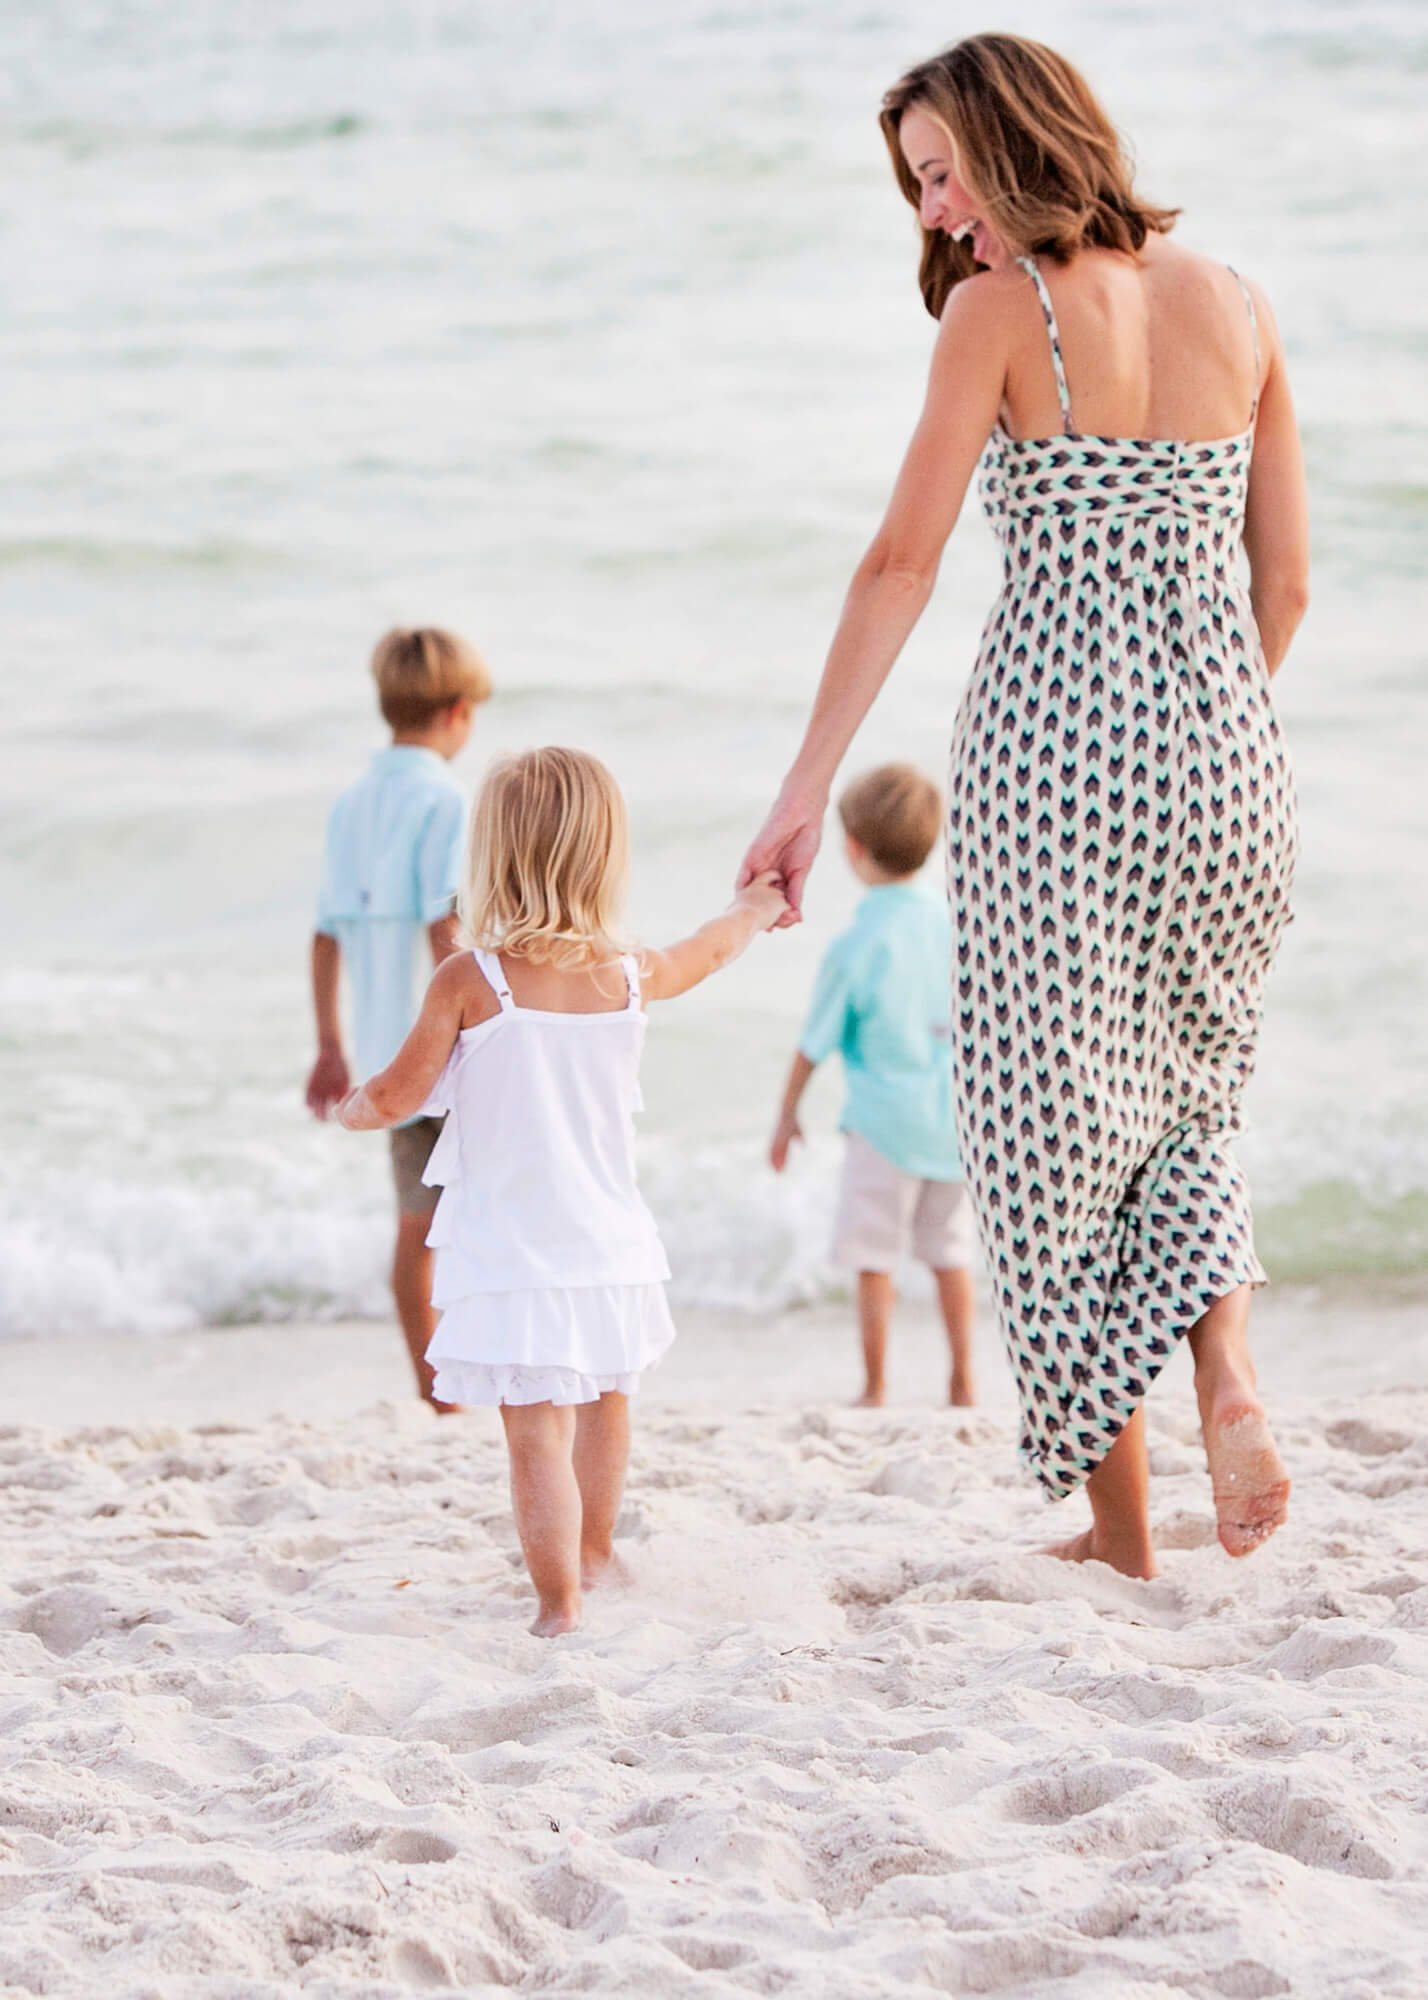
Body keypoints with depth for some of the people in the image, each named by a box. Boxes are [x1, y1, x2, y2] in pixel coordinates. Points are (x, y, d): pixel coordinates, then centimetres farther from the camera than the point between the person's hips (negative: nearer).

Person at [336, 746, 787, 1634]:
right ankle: (594, 1555, 45)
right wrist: (757, 907, 44)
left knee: (538, 1430, -5)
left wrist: (354, 1108, 16)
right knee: (606, 1402, 25)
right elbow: (707, 952, 22)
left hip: (514, 1256, -5)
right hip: (613, 1248, 5)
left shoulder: (469, 983, -14)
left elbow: (398, 1096, -9)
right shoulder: (630, 977, -1)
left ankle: (562, 1606, -11)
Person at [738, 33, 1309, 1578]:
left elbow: (901, 566, -10)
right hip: (1224, 754, 5)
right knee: (1184, 1100, 23)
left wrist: (806, 787, -8)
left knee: (1054, 1124, 8)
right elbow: (1284, 582, 11)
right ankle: (1225, 1376, -3)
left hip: (1052, 752, -5)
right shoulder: (1236, 308, 8)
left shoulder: (1001, 314, -7)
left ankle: (1119, 1526, 11)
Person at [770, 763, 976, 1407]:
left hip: (886, 1121, -5)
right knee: (950, 1251, 15)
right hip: (958, 1113, 5)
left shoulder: (854, 948, -13)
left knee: (875, 1257, 3)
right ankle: (962, 1382, 17)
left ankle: (875, 1389, 5)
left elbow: (815, 1041, -4)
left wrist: (787, 1113, 10)